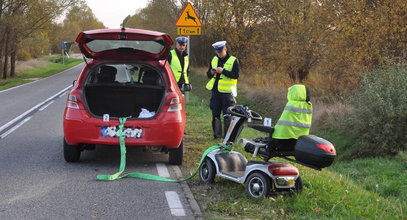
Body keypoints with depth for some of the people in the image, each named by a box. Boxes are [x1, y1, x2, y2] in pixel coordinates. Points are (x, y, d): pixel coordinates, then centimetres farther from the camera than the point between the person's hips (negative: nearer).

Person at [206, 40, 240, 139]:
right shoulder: (214, 60, 13)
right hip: (215, 90, 5)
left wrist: (223, 71, -21)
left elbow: (236, 75, -14)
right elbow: (208, 74, 18)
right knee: (215, 114, 7)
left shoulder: (233, 61, -4)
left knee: (227, 115, -3)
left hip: (227, 91, -5)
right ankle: (217, 134, 15)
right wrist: (211, 72, -6)